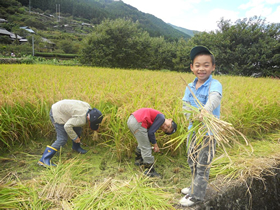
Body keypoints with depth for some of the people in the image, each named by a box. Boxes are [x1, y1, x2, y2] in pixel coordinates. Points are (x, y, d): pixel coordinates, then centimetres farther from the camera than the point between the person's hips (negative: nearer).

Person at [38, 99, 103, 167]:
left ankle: (76, 147, 38)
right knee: (62, 139, -12)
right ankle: (44, 159, -8)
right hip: (57, 114, -9)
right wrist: (75, 137, -17)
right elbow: (67, 126, -30)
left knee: (77, 129, 14)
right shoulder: (82, 120, -29)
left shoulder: (88, 107, -4)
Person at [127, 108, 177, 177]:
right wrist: (155, 145, 5)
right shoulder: (161, 118, -5)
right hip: (137, 123, -10)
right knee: (146, 148, 1)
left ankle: (138, 160, 49)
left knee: (142, 143, 30)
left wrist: (154, 144, 17)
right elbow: (150, 133, -9)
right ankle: (149, 171, 11)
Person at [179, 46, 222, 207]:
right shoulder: (190, 86, 2)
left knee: (203, 165, 6)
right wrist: (192, 115, -22)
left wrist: (207, 109, -59)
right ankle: (196, 187, 44)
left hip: (208, 132, -7)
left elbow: (215, 97, -38)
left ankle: (197, 195, 23)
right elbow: (185, 105, -1)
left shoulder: (214, 84, -17)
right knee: (192, 162, 22)